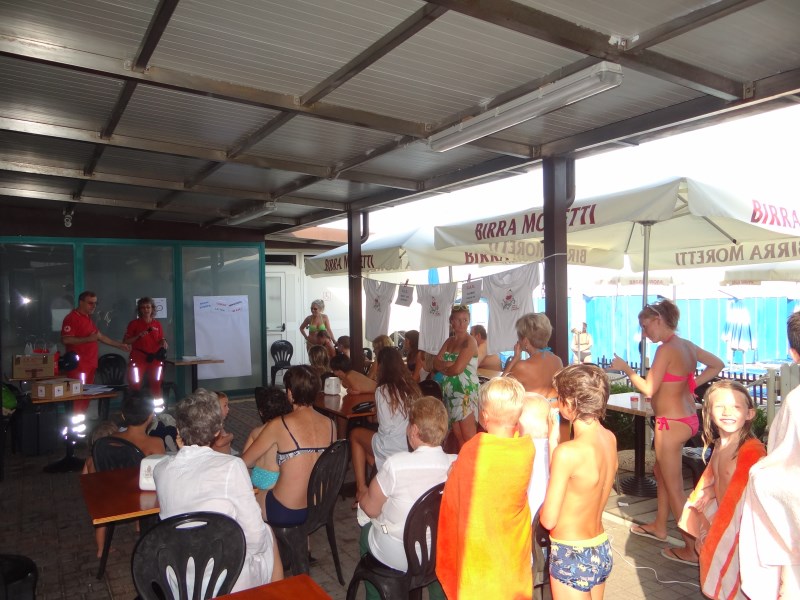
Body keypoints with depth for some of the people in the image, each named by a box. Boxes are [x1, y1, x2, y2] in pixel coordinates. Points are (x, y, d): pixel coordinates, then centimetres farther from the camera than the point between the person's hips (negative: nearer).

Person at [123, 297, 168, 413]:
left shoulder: (157, 324, 8)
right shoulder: (134, 323, 0)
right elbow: (125, 341, -1)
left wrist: (164, 342, -6)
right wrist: (138, 336, -15)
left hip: (155, 359, 3)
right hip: (138, 360, -3)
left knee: (156, 386, 7)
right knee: (135, 386, -5)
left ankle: (158, 409, 13)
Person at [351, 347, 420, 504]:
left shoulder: (382, 391, -12)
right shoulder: (413, 387, 2)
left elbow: (385, 428, -12)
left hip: (391, 449, -6)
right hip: (412, 447, 6)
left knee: (355, 434, 21)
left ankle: (361, 487, 17)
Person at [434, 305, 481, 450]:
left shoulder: (470, 342, -11)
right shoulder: (449, 341, 12)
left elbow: (457, 369, -20)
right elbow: (436, 363, 6)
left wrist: (443, 368, -1)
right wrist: (448, 364, -14)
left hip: (466, 393, -7)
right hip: (450, 392, 7)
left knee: (469, 438, -5)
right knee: (458, 436, 11)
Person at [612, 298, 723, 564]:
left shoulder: (666, 349, -21)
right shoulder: (687, 345, 5)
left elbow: (649, 389, -22)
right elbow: (717, 364, 19)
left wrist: (626, 368, -11)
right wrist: (691, 384, 12)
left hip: (672, 423, -10)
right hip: (687, 417, 10)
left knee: (674, 487, 3)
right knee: (661, 472, 24)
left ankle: (692, 549, 13)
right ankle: (659, 527, 39)